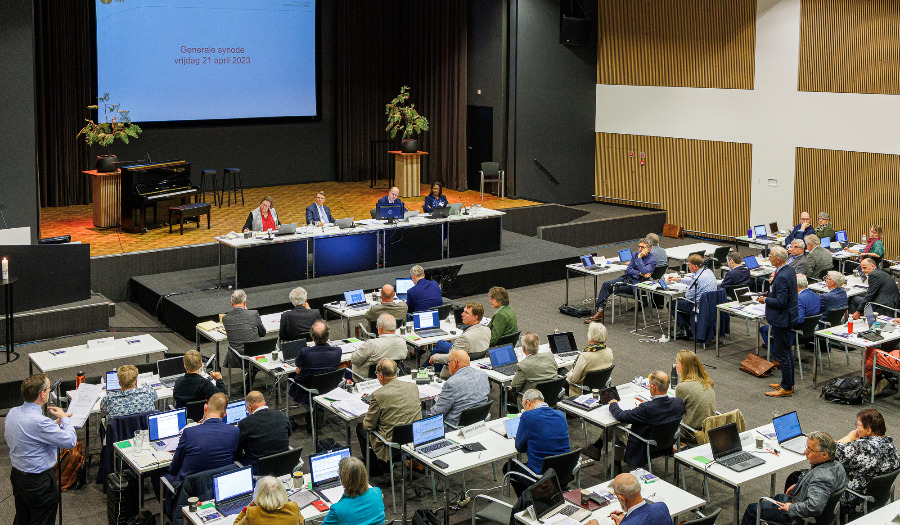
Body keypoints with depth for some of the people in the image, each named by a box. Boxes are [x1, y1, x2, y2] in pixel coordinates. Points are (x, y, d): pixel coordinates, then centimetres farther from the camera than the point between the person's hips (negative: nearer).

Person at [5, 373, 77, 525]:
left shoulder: (12, 413, -4)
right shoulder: (39, 421, -31)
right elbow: (70, 441, -24)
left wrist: (56, 423, 9)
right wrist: (64, 418, -7)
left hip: (16, 476, 8)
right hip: (39, 482, -8)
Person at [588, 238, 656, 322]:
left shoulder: (652, 260, -6)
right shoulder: (635, 255, 13)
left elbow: (644, 271, -23)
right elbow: (628, 270, 5)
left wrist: (639, 258, -18)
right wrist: (639, 274, -11)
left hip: (637, 282, -7)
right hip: (627, 277, 7)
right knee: (606, 284, -13)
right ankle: (599, 310, -16)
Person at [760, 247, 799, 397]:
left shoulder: (782, 277, -27)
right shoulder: (789, 270, 5)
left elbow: (781, 302, -26)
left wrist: (766, 300, -12)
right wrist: (773, 281, 5)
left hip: (781, 319, -11)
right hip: (788, 316, 11)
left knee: (782, 353, -2)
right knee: (787, 351, 20)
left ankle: (786, 388, 6)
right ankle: (789, 383, 32)